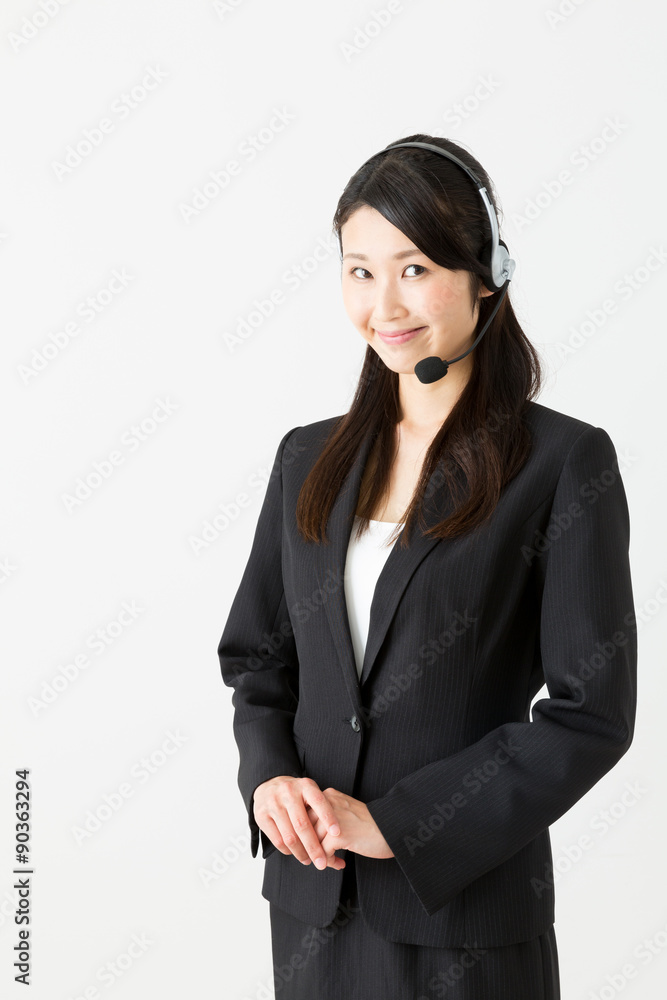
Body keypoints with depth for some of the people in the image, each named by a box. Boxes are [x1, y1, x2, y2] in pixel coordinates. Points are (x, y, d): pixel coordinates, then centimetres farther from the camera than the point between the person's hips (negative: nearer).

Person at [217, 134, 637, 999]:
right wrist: (269, 777, -8)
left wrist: (393, 822, -14)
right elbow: (255, 657, 12)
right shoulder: (310, 458, 6)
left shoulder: (566, 462, -9)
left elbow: (592, 710, -12)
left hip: (466, 904, -4)